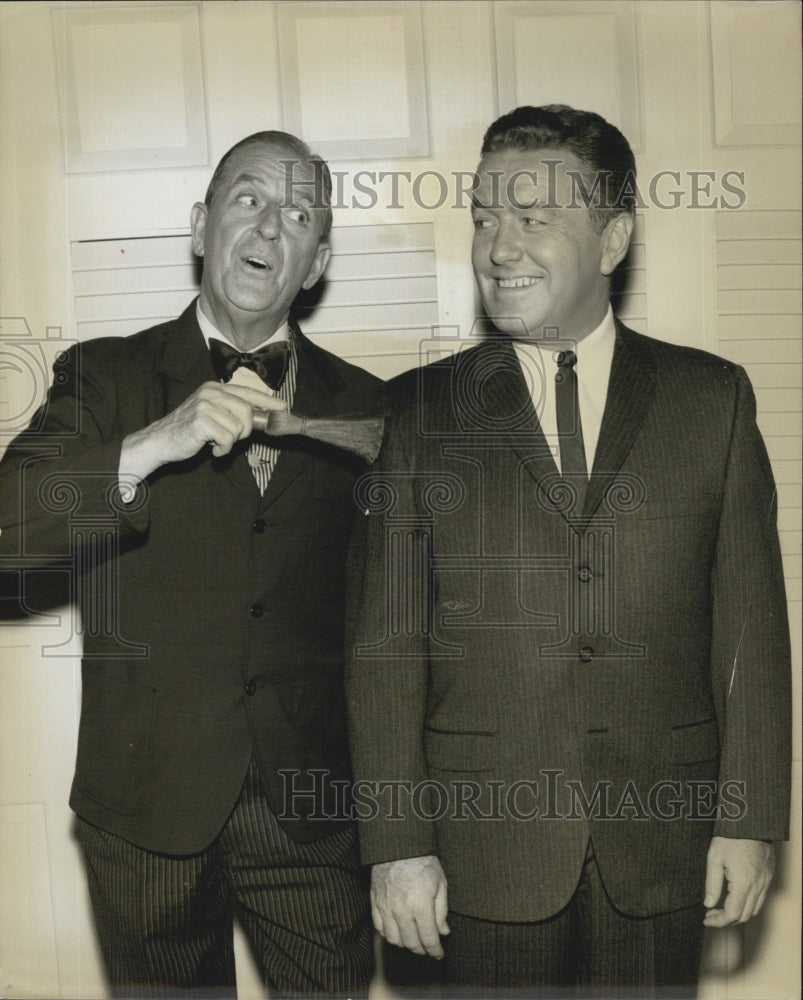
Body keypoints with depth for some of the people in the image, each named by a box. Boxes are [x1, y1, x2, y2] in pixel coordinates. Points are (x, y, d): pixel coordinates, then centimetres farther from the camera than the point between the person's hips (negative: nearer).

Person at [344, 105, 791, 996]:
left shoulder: (712, 397, 2)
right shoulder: (418, 411, -1)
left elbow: (749, 621, 2)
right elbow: (384, 645, -3)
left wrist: (751, 820, 0)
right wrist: (397, 845, -5)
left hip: (663, 844, 1)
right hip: (488, 847, 0)